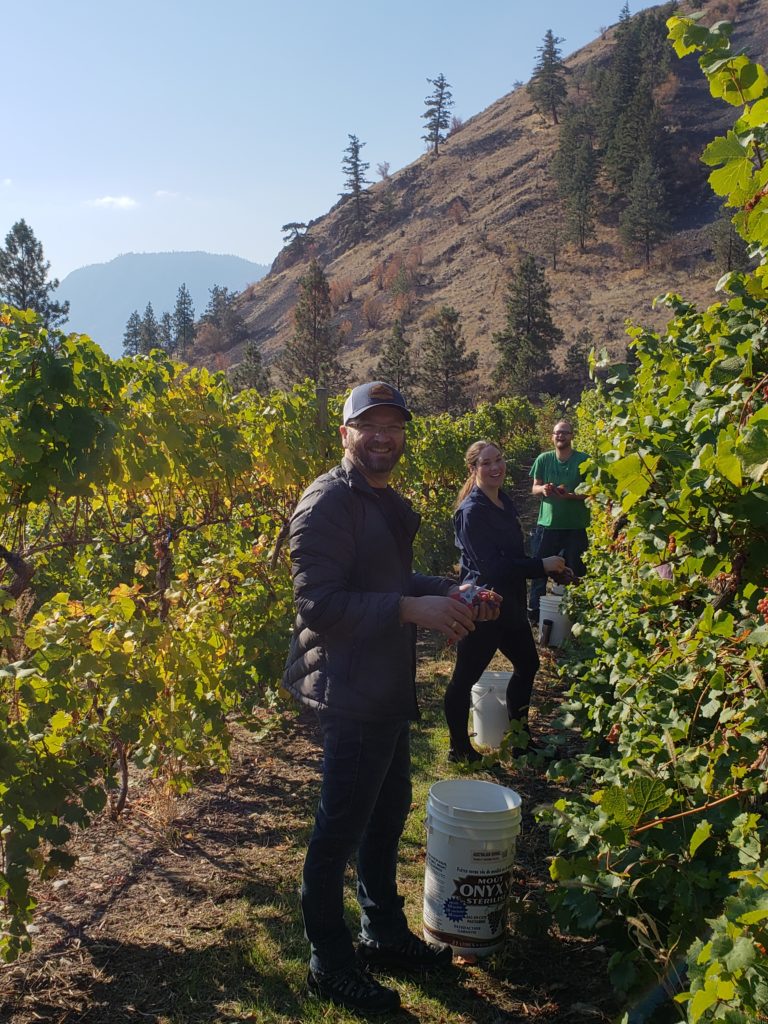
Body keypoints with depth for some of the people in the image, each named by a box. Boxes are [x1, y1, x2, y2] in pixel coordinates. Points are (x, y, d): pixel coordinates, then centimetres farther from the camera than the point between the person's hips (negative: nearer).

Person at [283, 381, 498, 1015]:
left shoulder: (388, 504, 12)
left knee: (389, 812, 22)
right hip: (349, 695, -10)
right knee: (341, 829, 4)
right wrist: (412, 607, -28)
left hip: (388, 690, 10)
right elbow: (317, 605, -25)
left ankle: (385, 935, 41)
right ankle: (330, 965, 23)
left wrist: (449, 592, 7)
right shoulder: (329, 503, -18)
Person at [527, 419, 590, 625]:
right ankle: (534, 612, 19)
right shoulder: (544, 459, 2)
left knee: (575, 572, 6)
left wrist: (569, 495, -22)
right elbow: (534, 488, 8)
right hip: (547, 524, 2)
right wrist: (543, 489, -16)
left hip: (575, 527, -2)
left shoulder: (583, 460, -5)